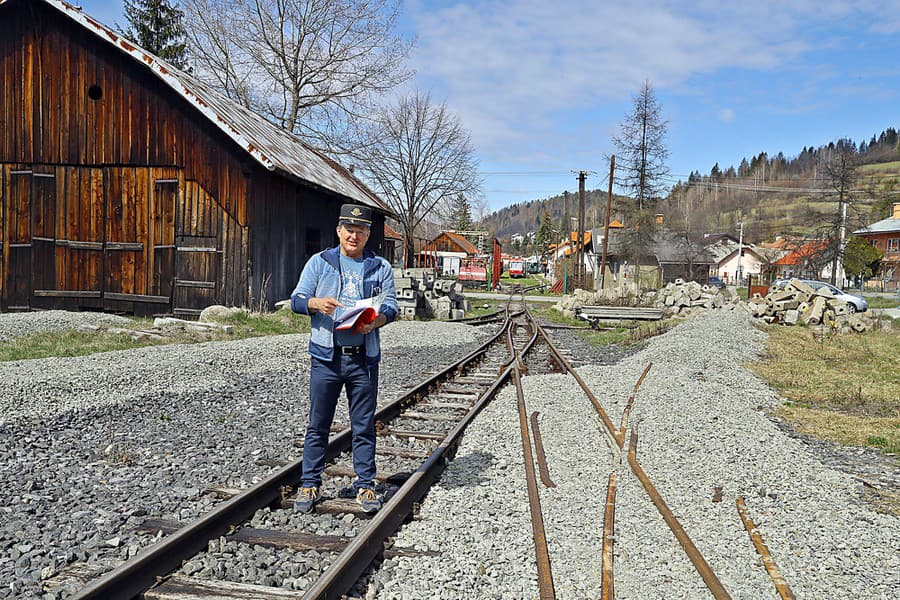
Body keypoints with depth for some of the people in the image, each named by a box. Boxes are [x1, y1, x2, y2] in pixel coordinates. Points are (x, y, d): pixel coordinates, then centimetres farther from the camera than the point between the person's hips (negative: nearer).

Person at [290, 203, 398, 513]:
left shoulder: (380, 267, 9)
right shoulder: (319, 262, 8)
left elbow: (391, 305, 4)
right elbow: (297, 299, 4)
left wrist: (375, 321, -18)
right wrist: (317, 303, -18)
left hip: (364, 358, 1)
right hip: (326, 356, 0)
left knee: (364, 427, 7)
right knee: (318, 424, 6)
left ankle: (365, 485, 18)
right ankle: (310, 485, 18)